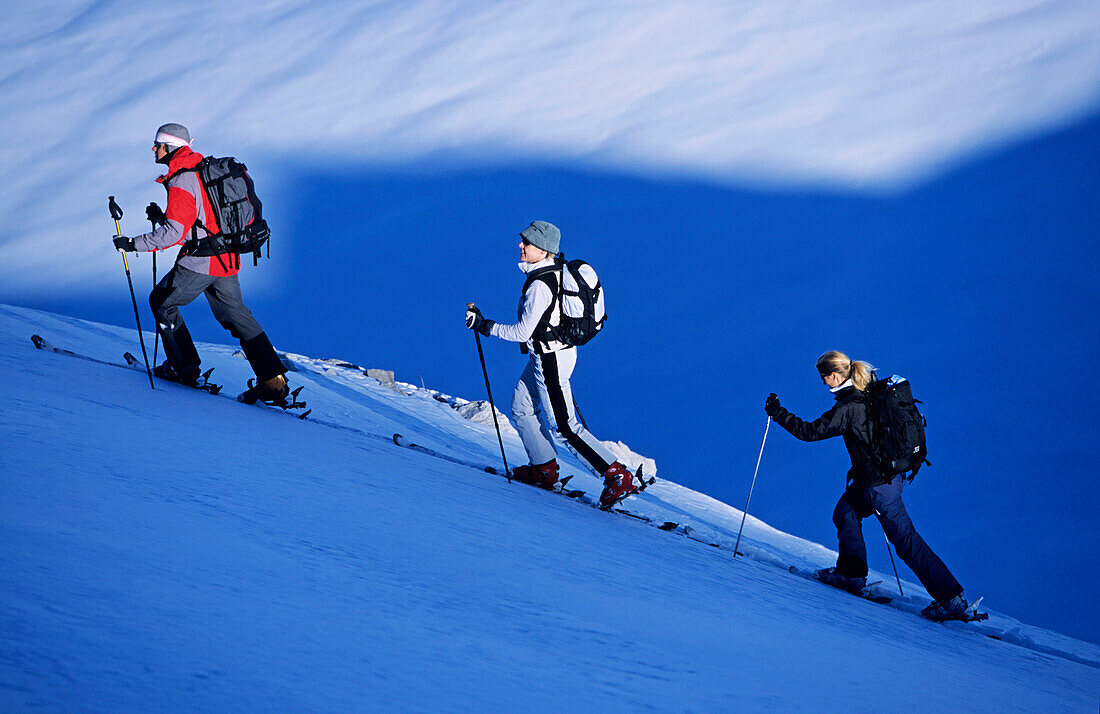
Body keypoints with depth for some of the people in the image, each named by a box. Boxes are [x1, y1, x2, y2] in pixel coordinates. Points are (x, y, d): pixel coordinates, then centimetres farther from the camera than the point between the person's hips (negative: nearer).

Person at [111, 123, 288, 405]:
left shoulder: (181, 182, -16)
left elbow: (175, 232, -22)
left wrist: (134, 243, -19)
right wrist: (162, 217, 24)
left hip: (200, 260, -9)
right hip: (227, 258, 9)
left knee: (162, 302, 11)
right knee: (235, 314, 15)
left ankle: (184, 368, 13)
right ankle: (273, 380, 7)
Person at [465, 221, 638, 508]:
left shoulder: (539, 286, -27)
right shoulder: (558, 270, 1)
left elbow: (522, 332, -24)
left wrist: (483, 326, -16)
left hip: (549, 359, -10)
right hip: (562, 349, 10)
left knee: (565, 426, -1)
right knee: (521, 408, 21)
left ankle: (617, 476, 0)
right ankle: (544, 468, 29)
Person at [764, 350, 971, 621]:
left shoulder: (847, 408, -20)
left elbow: (810, 431, -16)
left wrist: (777, 413, -5)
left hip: (879, 484, -9)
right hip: (894, 472, 9)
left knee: (905, 540, -5)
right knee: (846, 509, 25)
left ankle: (951, 599, -5)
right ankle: (852, 573, 32)